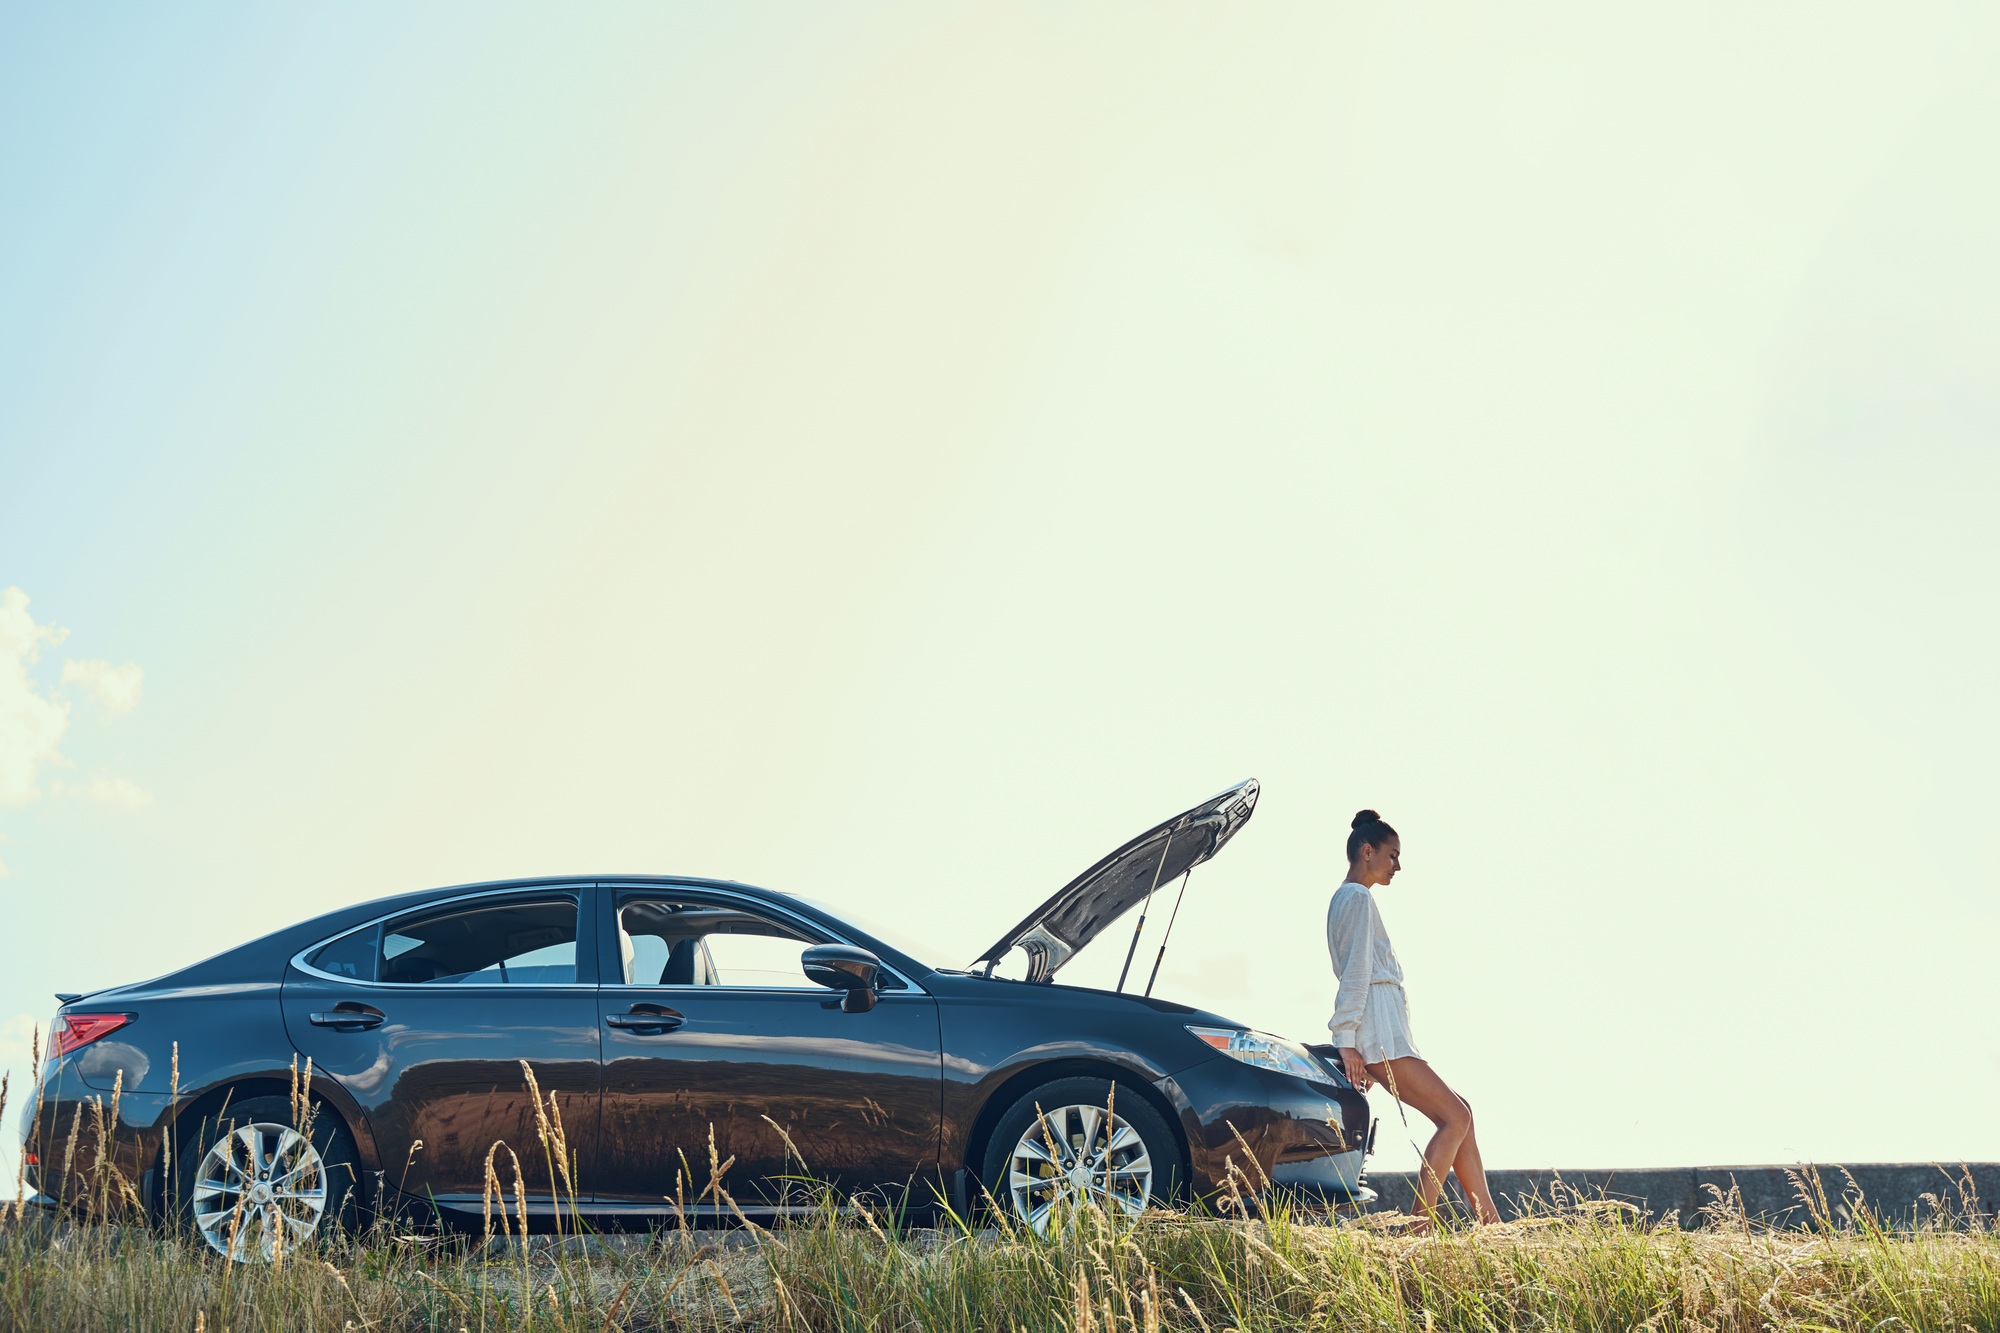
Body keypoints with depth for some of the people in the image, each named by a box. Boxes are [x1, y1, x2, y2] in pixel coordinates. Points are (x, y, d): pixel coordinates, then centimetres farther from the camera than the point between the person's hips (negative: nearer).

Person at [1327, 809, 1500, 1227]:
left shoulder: (1348, 899, 24)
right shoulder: (1357, 898, -7)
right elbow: (1355, 972, -15)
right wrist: (1347, 1039, -20)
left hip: (1384, 1037, 10)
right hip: (1379, 1035, -10)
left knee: (1458, 1114, 10)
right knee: (1455, 1117, -11)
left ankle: (1488, 1221, 7)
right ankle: (1420, 1226, -16)